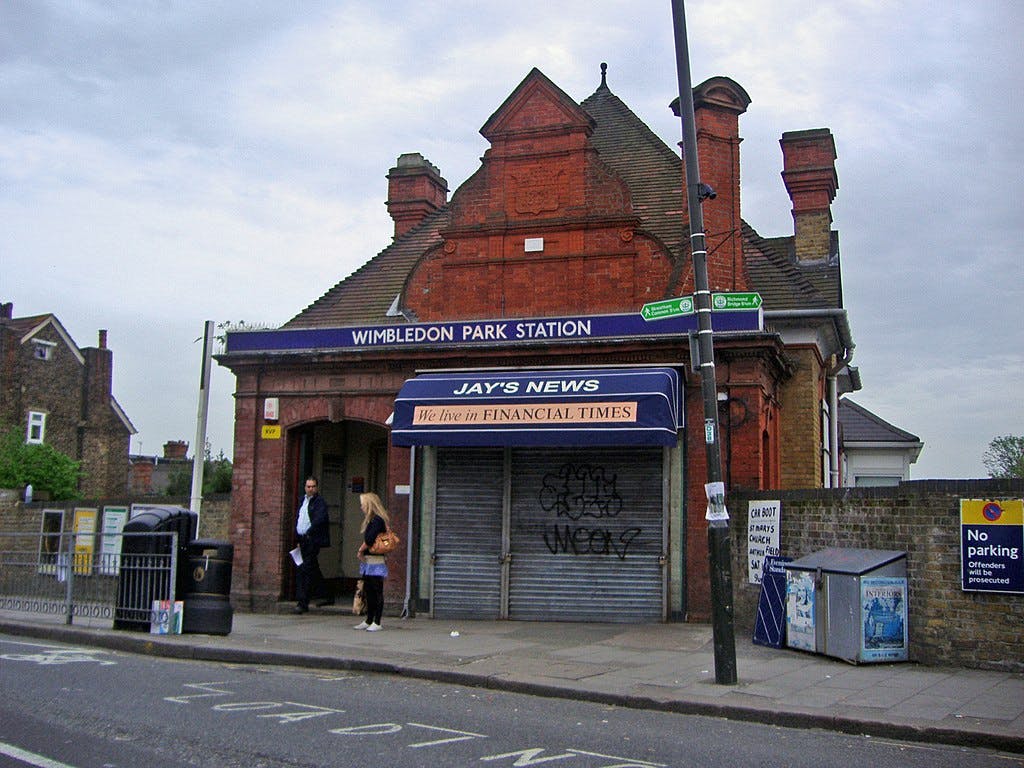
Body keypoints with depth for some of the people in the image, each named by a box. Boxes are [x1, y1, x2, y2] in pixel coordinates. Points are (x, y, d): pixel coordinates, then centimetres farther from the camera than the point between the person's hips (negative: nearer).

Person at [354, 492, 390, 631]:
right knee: (368, 591, 14)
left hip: (376, 561, -10)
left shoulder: (377, 520, -15)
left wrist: (361, 550, -9)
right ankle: (369, 621, 23)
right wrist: (362, 552, 0)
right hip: (368, 561, 10)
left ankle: (377, 623, -1)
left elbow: (369, 539, -23)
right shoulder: (371, 520, 16)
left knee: (377, 592, -4)